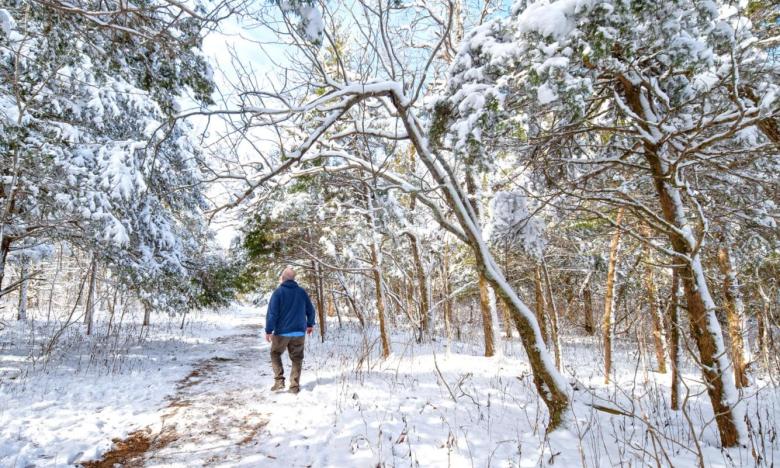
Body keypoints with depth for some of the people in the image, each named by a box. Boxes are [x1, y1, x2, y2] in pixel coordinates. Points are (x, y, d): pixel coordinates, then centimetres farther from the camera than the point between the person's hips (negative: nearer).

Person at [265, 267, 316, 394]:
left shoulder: (278, 292, -9)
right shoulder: (302, 292, 2)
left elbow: (272, 313, -12)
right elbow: (310, 310, 9)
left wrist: (269, 330, -5)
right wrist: (310, 324, 24)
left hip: (282, 332, -3)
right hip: (299, 332, 3)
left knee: (275, 354, 17)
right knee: (296, 359, 11)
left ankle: (279, 381, 6)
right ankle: (294, 386, 12)